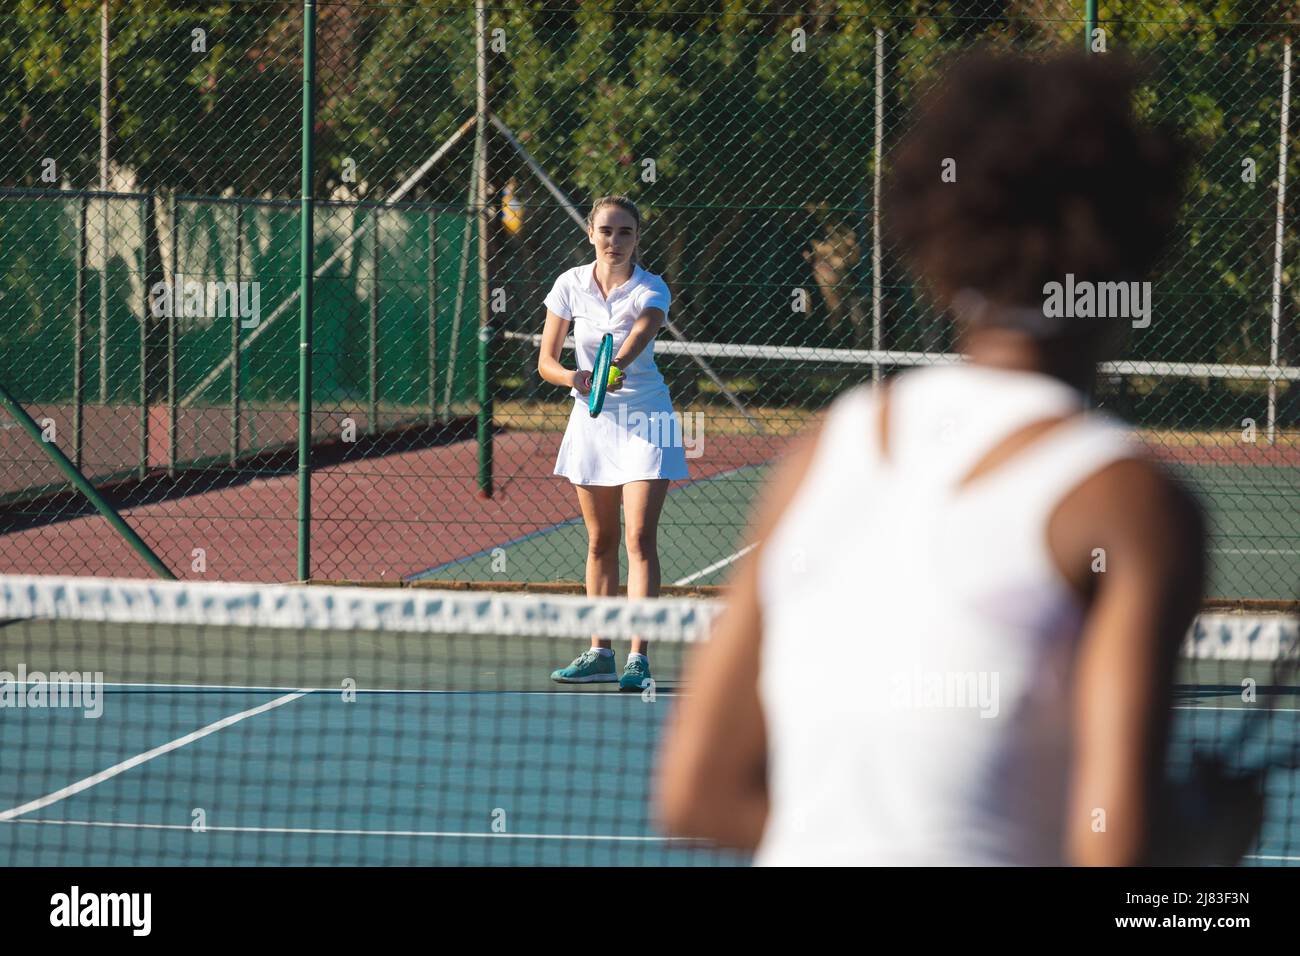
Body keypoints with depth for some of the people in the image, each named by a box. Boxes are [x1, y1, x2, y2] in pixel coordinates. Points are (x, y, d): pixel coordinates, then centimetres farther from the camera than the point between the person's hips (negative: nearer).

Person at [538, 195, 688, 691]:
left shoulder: (651, 289, -12)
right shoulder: (571, 285, -2)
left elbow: (640, 333, -33)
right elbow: (545, 360, 0)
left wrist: (615, 366, -54)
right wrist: (573, 377, -22)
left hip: (645, 419, -4)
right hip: (592, 418, 4)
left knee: (640, 539, -12)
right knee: (600, 540, 10)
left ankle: (638, 659, -17)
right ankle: (599, 653, 19)